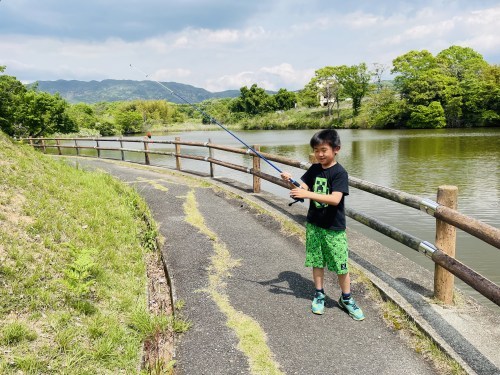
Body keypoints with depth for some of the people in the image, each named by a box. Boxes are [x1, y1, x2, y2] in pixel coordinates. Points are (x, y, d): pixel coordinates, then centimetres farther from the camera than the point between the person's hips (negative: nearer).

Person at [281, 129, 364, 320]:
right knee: (316, 261, 14)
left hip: (334, 228, -5)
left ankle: (346, 299, 24)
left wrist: (307, 194, -33)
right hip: (314, 224, 5)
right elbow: (302, 188, 3)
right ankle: (319, 294, 32)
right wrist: (290, 180, -17)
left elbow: (335, 199, -28)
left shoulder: (339, 173, -16)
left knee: (341, 266, 4)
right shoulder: (314, 169, 4)